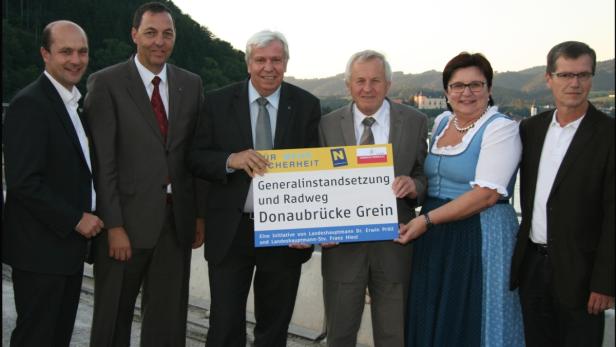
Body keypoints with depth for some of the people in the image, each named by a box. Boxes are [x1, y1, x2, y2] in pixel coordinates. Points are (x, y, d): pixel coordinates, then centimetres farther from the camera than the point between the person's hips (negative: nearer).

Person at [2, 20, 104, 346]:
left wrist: (87, 216, 6)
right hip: (41, 249, -8)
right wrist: (76, 219, -17)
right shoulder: (29, 103, -15)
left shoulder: (74, 101, 13)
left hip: (68, 243, 8)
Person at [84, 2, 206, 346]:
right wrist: (114, 225, -13)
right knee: (114, 319, 13)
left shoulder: (191, 84, 8)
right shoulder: (106, 83, -4)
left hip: (178, 220, 3)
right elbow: (103, 160, -9)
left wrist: (200, 214, 6)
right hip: (127, 220, -3)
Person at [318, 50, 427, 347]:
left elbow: (425, 178, 3)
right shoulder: (328, 125, 0)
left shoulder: (415, 122, 0)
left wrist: (413, 185, -19)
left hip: (394, 243, 0)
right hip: (342, 243, 0)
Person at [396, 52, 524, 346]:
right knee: (432, 319, 14)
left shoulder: (501, 128, -10)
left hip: (479, 235, -6)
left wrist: (427, 219, -19)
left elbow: (486, 194, -19)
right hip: (434, 235, 6)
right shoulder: (440, 122, 10)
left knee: (471, 322, 5)